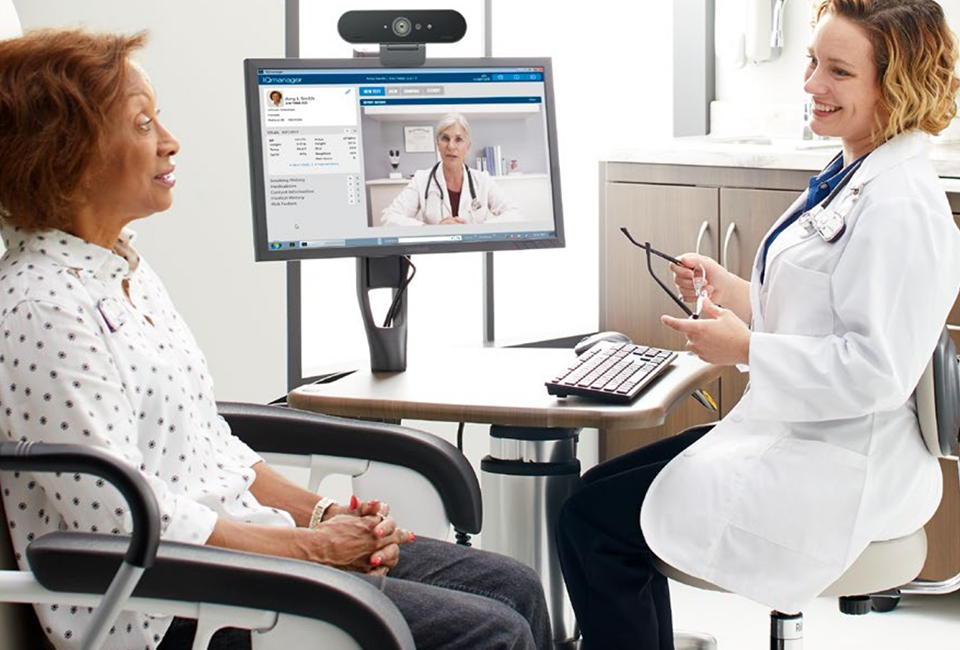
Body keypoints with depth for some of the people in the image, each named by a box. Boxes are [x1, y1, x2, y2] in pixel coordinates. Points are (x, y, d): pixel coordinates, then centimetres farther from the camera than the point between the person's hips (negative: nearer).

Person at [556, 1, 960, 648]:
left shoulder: (901, 205, -21)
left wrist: (746, 349, -19)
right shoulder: (850, 176, 11)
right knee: (601, 486, 12)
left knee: (592, 522, -8)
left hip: (837, 471, -10)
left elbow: (878, 368, -25)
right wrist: (734, 293, 6)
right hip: (795, 435, 10)